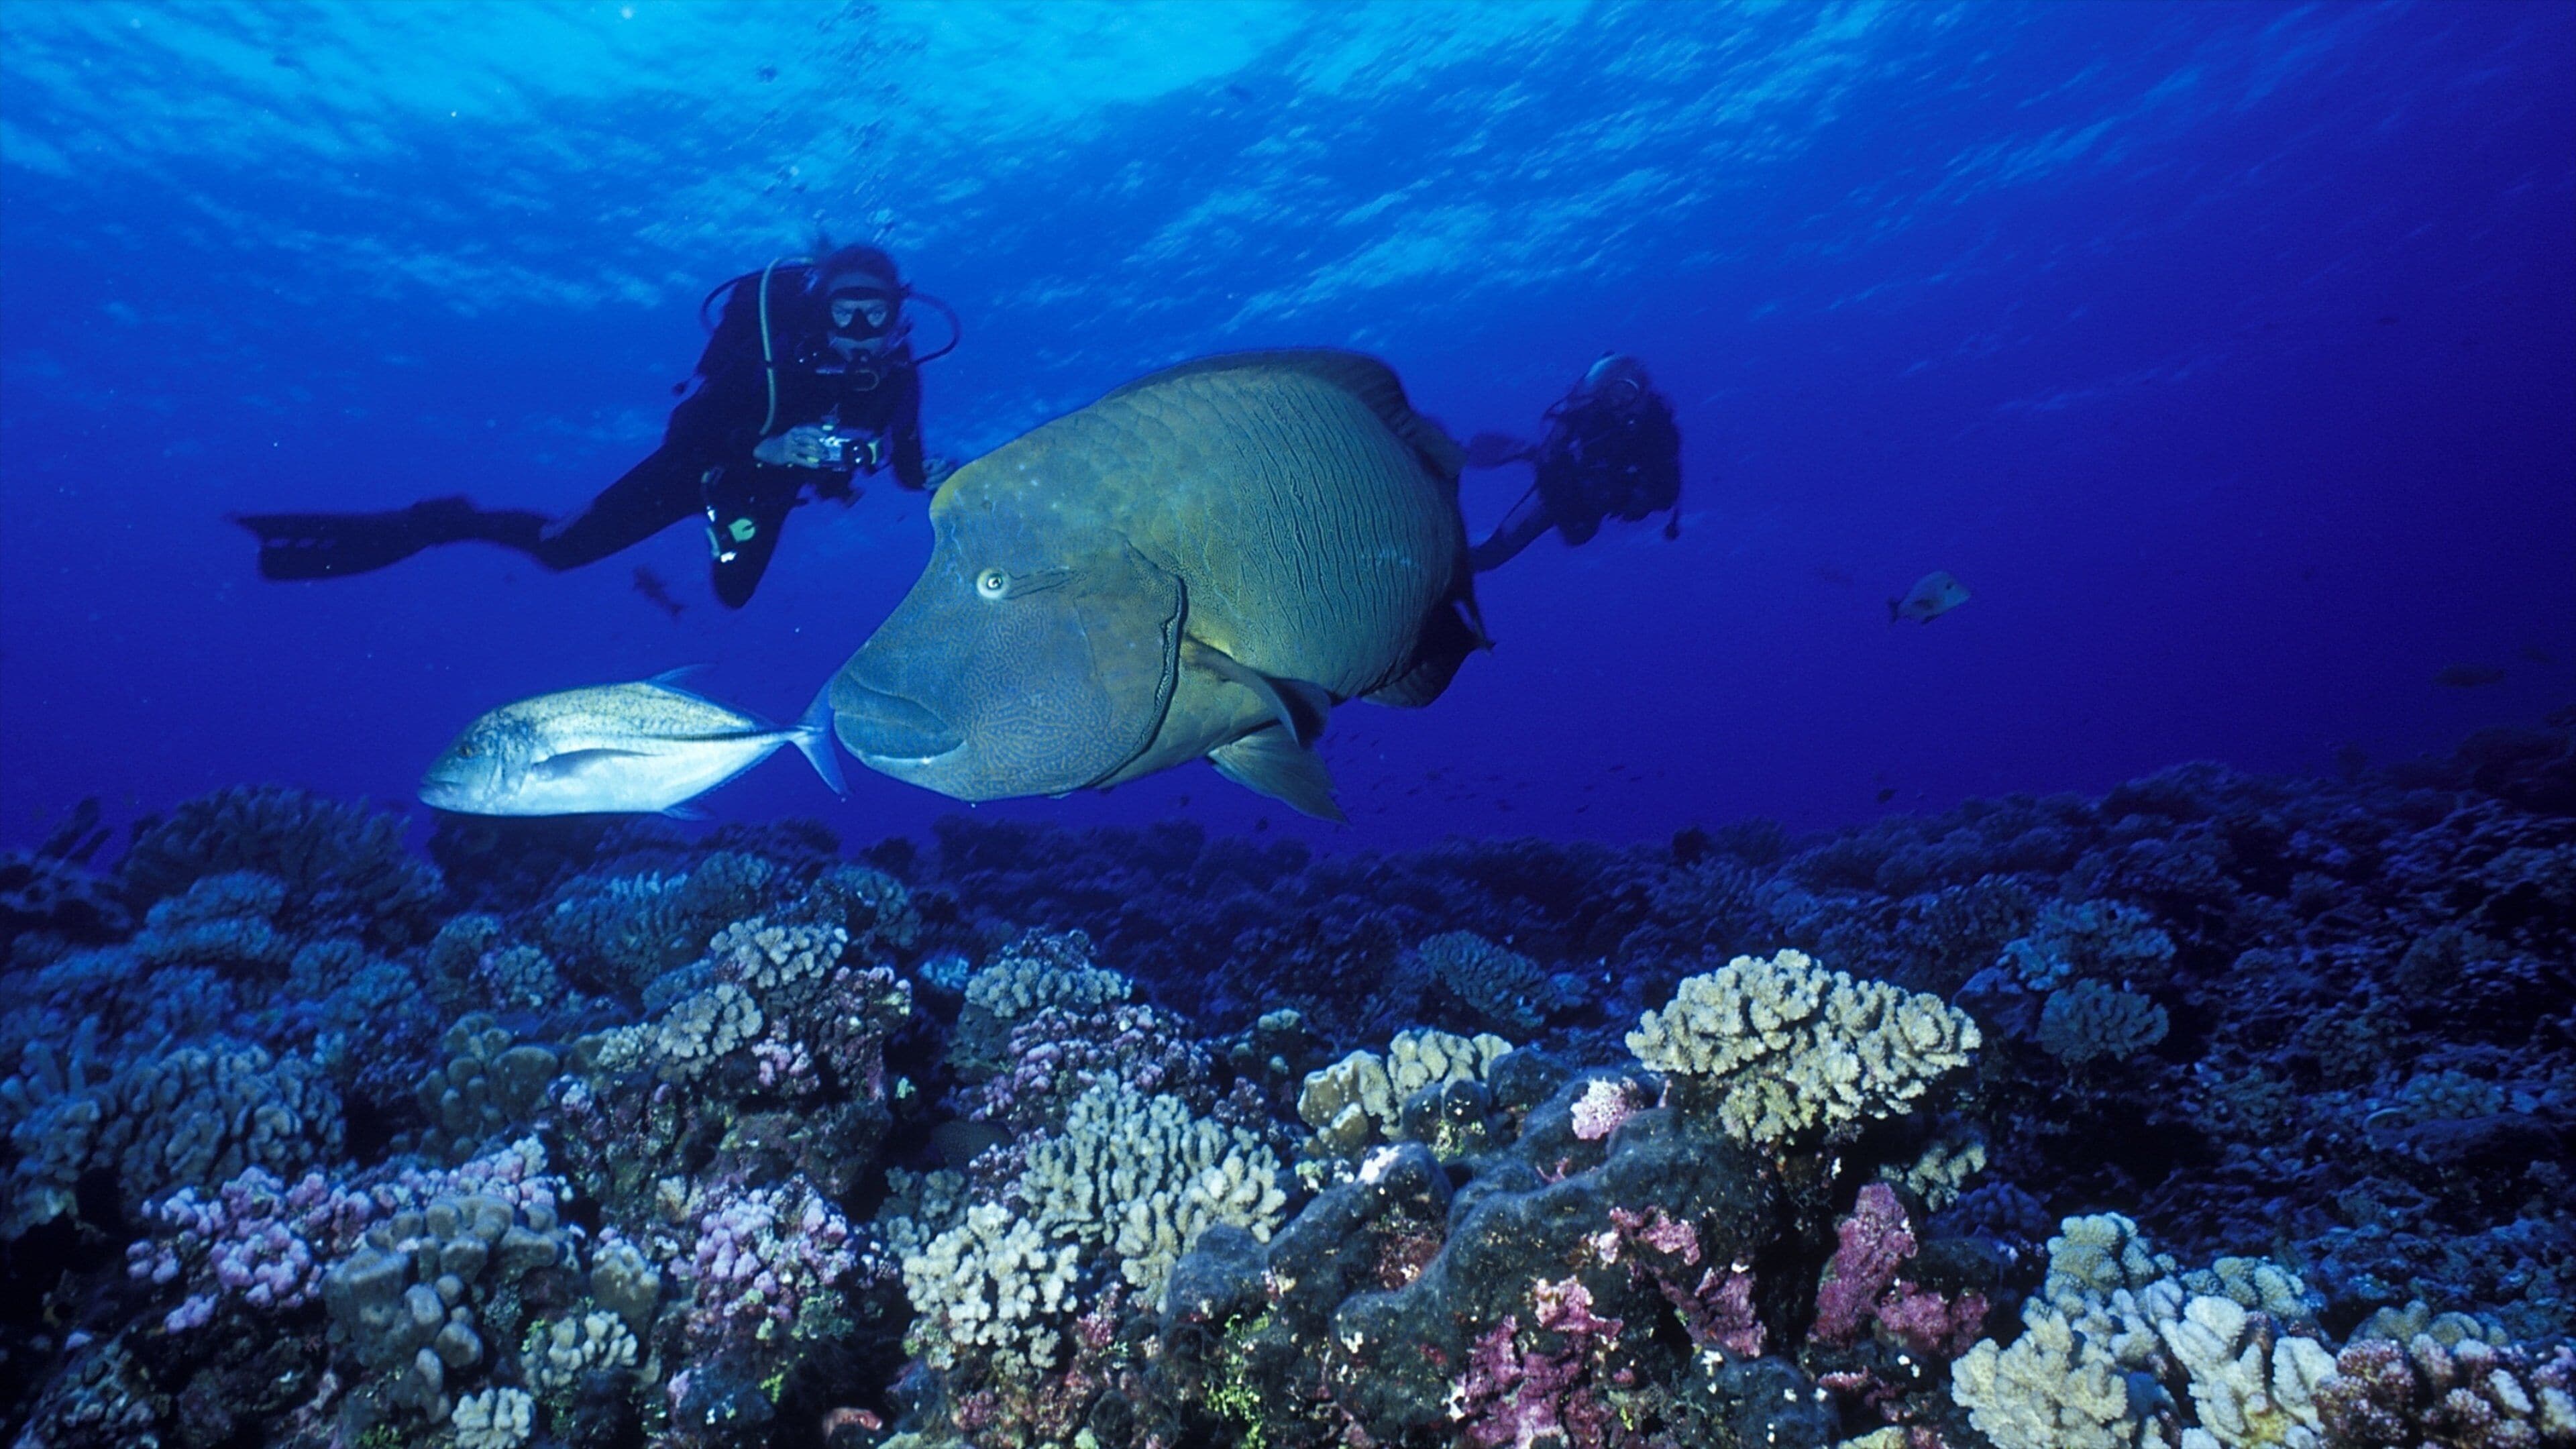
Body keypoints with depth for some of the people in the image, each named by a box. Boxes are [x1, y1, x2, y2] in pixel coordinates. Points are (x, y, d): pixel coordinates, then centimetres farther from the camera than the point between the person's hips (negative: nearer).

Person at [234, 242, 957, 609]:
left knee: (733, 595, 17)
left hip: (766, 491, 5)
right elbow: (683, 428, -30)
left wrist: (934, 478, -32)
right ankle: (427, 524, 14)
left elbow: (906, 466, -9)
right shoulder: (767, 349, -33)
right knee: (562, 547, -10)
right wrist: (767, 451, -44)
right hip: (698, 465, -5)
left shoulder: (898, 375, -21)